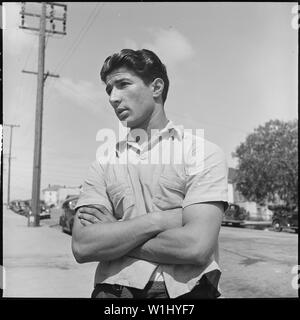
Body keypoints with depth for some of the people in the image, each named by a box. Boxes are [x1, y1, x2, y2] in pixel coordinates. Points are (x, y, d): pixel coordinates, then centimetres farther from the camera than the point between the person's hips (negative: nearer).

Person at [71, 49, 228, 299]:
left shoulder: (203, 152, -3)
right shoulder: (104, 163, 7)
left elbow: (196, 247, -13)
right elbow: (82, 247, -3)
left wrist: (112, 234, -5)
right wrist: (156, 220, -12)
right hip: (114, 289, 3)